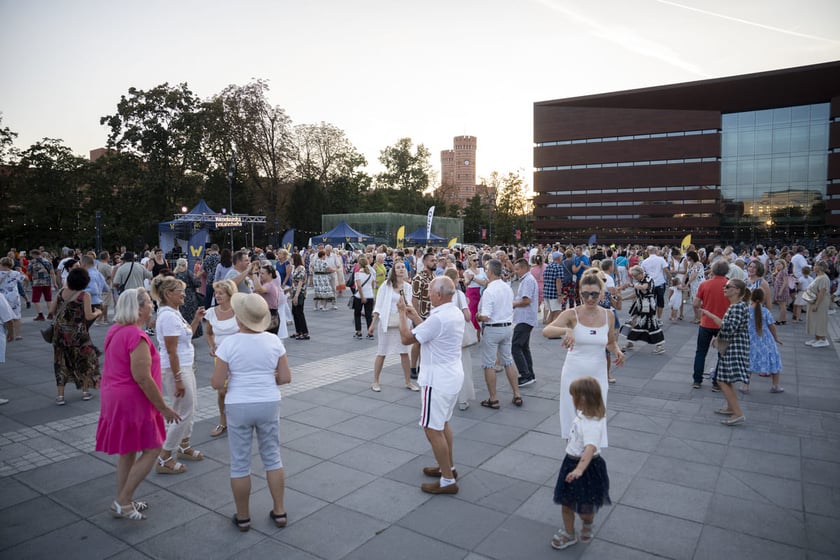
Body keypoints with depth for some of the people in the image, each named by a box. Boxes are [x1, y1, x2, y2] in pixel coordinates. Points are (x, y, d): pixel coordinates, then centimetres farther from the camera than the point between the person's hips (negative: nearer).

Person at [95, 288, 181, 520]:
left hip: (114, 396, 10)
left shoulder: (115, 330, 8)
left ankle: (123, 502, 30)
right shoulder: (136, 336, -23)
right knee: (151, 450, 2)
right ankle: (123, 502, 8)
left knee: (128, 451, 19)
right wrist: (164, 409, -18)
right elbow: (142, 378, -25)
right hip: (132, 400, -10)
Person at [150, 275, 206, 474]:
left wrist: (196, 320, 9)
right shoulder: (168, 316, -21)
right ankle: (164, 460, 9)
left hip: (185, 366, 10)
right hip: (175, 369, -10)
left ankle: (184, 447, 37)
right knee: (183, 413, -1)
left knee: (189, 409, 20)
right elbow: (171, 352, -23)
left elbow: (186, 336, 18)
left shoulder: (174, 312, 8)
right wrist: (178, 379, -22)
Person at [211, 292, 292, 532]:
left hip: (239, 406, -2)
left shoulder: (229, 344, -13)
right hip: (269, 404, 3)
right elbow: (285, 378, -4)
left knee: (240, 463, 12)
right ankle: (279, 511, 25)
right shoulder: (274, 341, -5)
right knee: (272, 457, 17)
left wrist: (231, 377, 8)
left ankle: (243, 517, 25)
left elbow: (217, 383, -12)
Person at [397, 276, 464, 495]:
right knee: (442, 423, 23)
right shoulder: (456, 313, 6)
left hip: (438, 379, -10)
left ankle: (447, 480, 7)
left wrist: (402, 313, -6)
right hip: (452, 374, 10)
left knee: (432, 429, -1)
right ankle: (448, 467, 36)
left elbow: (406, 338, -19)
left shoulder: (438, 318, -25)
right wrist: (416, 317, 14)